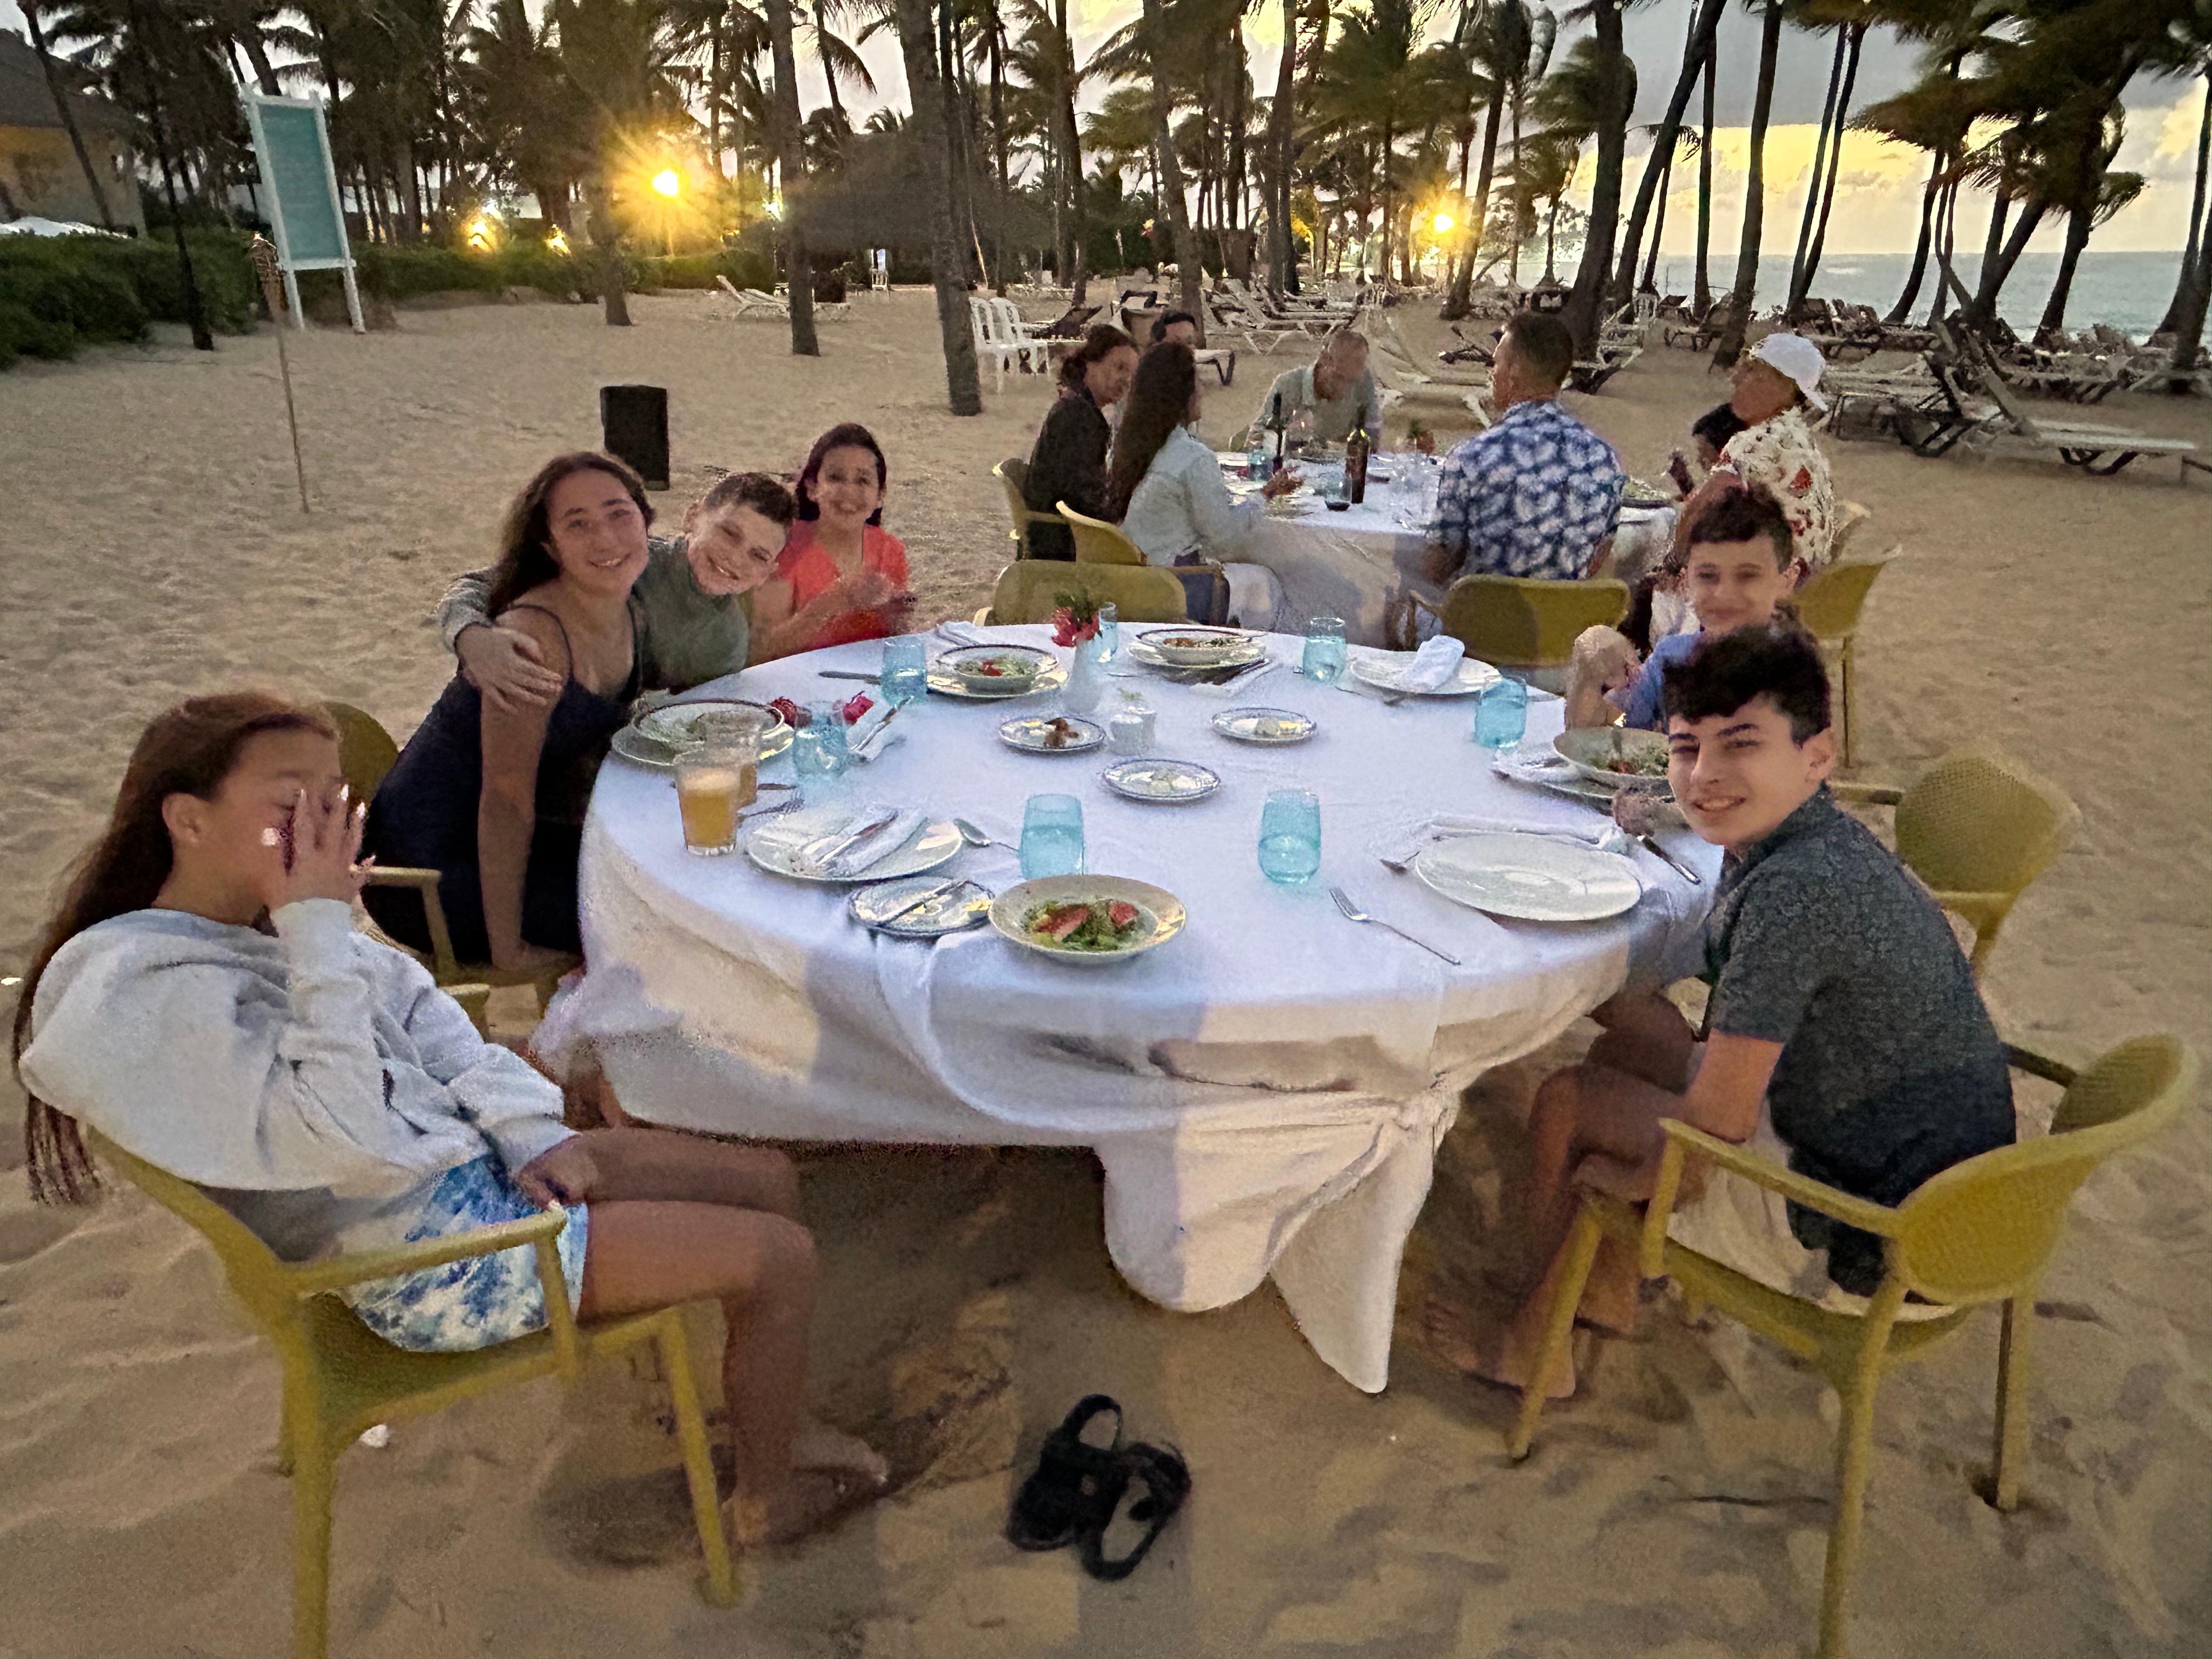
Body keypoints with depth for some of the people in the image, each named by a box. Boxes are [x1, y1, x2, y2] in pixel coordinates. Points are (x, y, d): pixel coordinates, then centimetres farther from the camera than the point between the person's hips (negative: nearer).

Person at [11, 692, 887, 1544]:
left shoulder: (257, 923, 5)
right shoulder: (149, 997, -22)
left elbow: (426, 1020, 10)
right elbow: (347, 1142, -28)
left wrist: (532, 1135, -4)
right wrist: (319, 930, -25)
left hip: (476, 1155, 9)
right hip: (427, 1261, -9)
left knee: (770, 1178, 10)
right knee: (781, 1258, -8)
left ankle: (777, 1420, 29)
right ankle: (768, 1500, 18)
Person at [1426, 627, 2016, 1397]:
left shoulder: (1798, 891, -29)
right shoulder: (1819, 844, 1)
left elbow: (1717, 1120, -24)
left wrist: (1635, 1176, -6)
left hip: (1877, 1249, -9)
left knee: (1567, 1102, 0)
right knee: (1630, 1031, 17)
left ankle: (1537, 1352, 24)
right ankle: (1607, 1293, 33)